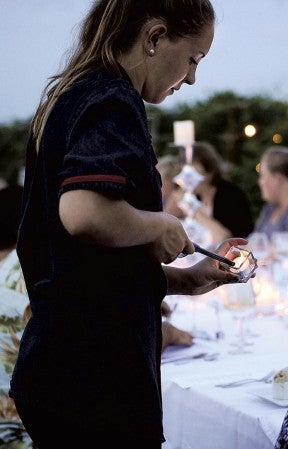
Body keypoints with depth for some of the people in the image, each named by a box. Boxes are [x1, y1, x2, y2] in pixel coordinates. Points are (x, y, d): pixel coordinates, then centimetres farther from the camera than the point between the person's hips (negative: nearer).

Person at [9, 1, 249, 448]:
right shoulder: (112, 101, -14)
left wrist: (183, 280, 16)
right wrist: (161, 226, -14)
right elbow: (84, 212, -33)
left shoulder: (68, 100, 15)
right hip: (96, 382, -10)